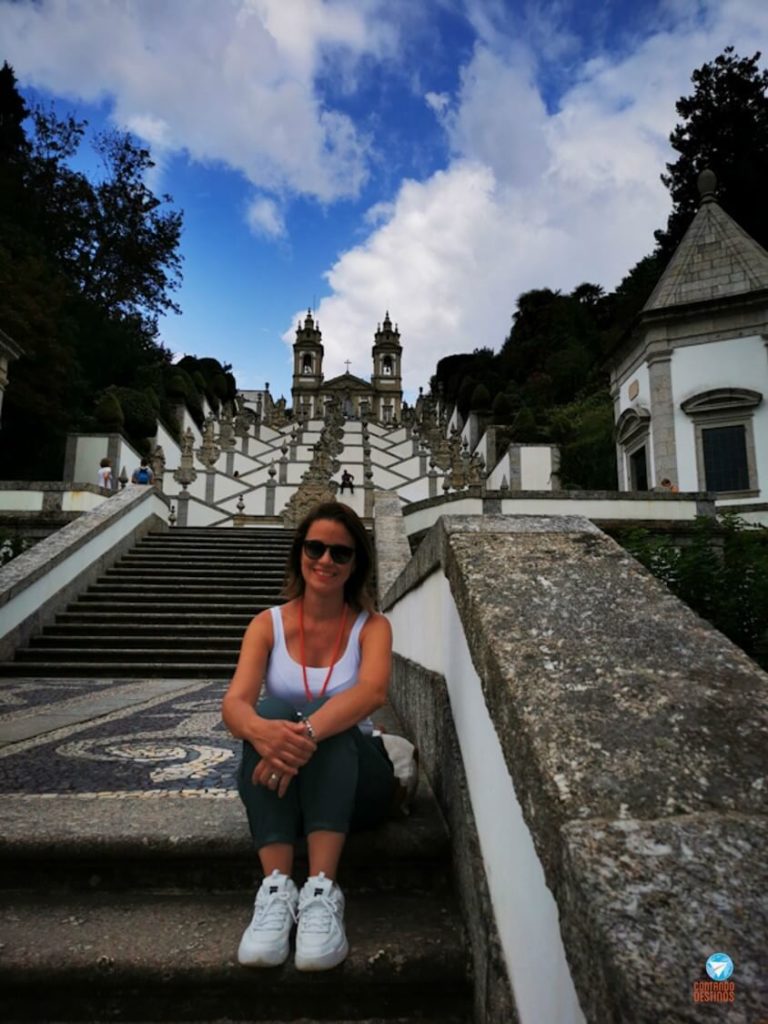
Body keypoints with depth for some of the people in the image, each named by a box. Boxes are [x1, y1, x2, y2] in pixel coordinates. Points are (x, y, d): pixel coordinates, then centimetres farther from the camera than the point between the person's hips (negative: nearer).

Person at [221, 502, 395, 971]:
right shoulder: (268, 624, -2)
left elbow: (373, 691, -28)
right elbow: (234, 703, -18)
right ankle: (277, 889, -35)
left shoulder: (372, 626, -5)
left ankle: (322, 892, -38)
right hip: (279, 784, 1)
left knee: (323, 719, -32)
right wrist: (261, 731, -43)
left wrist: (308, 732, -46)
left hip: (352, 779, -1)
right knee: (273, 712, -30)